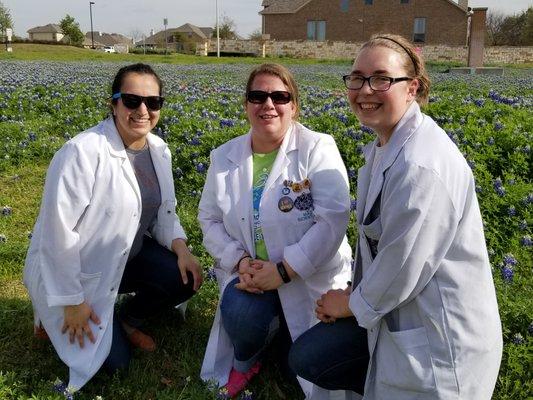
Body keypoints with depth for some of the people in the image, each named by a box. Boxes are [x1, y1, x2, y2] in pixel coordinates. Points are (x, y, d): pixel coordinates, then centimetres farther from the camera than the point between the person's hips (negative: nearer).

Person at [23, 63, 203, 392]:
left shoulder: (159, 150, -3)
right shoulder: (83, 152, -26)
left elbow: (164, 211, 8)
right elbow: (57, 232, -24)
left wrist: (181, 247, -13)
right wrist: (71, 301, -20)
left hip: (127, 255, 6)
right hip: (72, 270, -6)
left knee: (186, 278, -14)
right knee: (114, 360, -6)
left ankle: (128, 320, 14)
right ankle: (56, 317, 21)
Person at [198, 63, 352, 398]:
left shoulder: (317, 149, -14)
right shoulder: (225, 157, 1)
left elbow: (333, 219, -21)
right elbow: (210, 219, 5)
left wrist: (284, 270, -25)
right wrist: (239, 261, -13)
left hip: (311, 279, -2)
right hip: (250, 274, 2)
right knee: (240, 312, -30)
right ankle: (244, 361, 6)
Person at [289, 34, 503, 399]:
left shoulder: (422, 166, -29)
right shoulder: (384, 147, 3)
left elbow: (401, 270, -24)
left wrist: (353, 304, -7)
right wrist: (357, 294, 3)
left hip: (442, 331, -9)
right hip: (398, 307, 9)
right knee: (306, 358, 10)